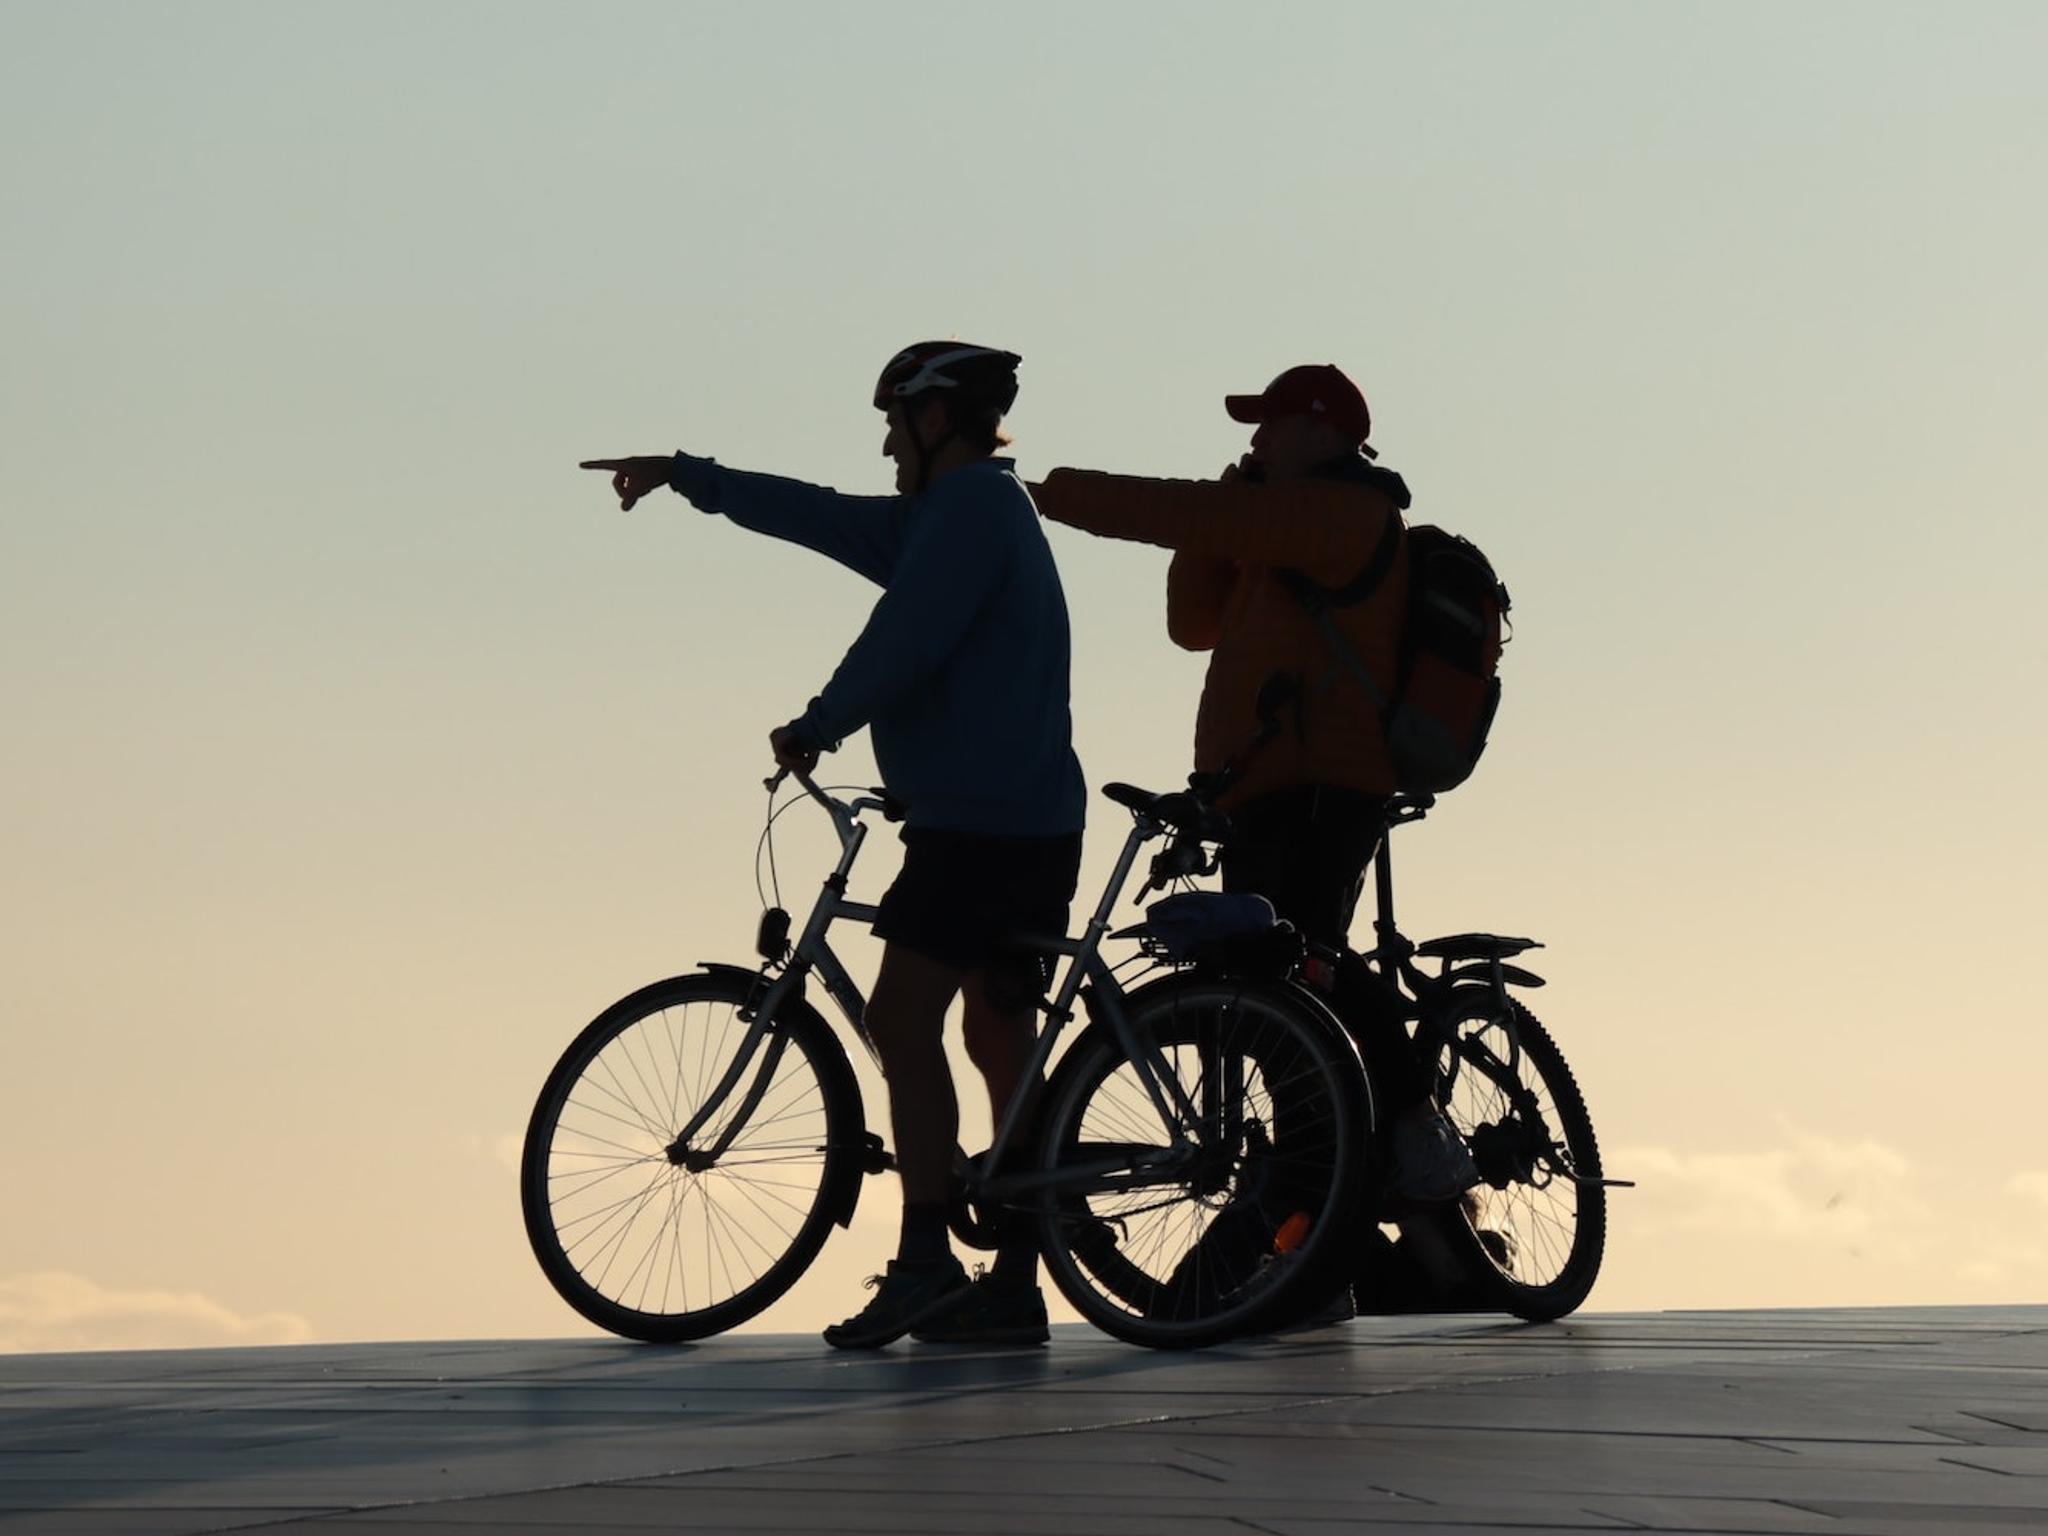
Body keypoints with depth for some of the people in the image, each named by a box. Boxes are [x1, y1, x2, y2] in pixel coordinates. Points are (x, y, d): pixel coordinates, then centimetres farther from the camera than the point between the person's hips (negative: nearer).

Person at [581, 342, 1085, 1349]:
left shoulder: (971, 502, -9)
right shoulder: (973, 508, 21)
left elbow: (905, 640, -17)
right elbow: (819, 516, 29)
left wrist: (817, 727, -4)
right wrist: (680, 475, 34)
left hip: (978, 820, -10)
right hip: (1030, 822, 10)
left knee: (902, 1017, -12)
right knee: (1001, 1039, 8)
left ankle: (924, 1259, -17)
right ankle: (1013, 1286, 7)